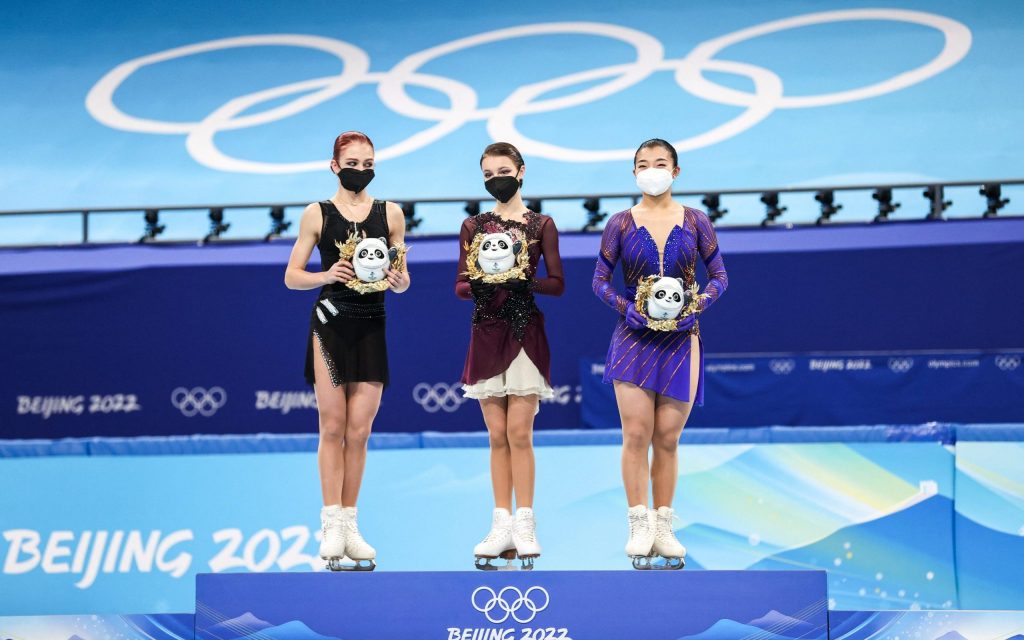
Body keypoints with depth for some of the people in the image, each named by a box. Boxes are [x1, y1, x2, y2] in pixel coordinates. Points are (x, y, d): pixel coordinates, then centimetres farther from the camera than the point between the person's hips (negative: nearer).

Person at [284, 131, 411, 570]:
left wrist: (398, 281, -10)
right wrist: (325, 275, -14)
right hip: (330, 323, -2)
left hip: (371, 327, 2)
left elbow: (402, 279, 13)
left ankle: (348, 524, 8)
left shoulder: (391, 214, 9)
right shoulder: (317, 214, 4)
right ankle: (332, 526, -3)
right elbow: (292, 277, 4)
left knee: (359, 431, 2)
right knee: (333, 427, -4)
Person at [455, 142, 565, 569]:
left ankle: (524, 524, -4)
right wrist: (477, 285, -16)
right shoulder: (473, 226, 9)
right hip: (487, 335, 2)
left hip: (526, 334, -2)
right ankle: (502, 524, 4)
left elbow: (557, 284, 1)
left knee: (519, 431, -7)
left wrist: (525, 280, -17)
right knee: (497, 435, 2)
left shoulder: (542, 225, 4)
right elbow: (460, 286, 6)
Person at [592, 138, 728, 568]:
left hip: (681, 338, 1)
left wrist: (699, 304, -11)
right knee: (637, 433, -7)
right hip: (634, 337, -1)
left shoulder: (695, 222, 4)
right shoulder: (621, 224, 2)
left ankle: (663, 529, 11)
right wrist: (625, 307, -13)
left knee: (667, 438, 3)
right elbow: (600, 280, 4)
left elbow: (719, 275, 7)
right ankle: (639, 528, -1)